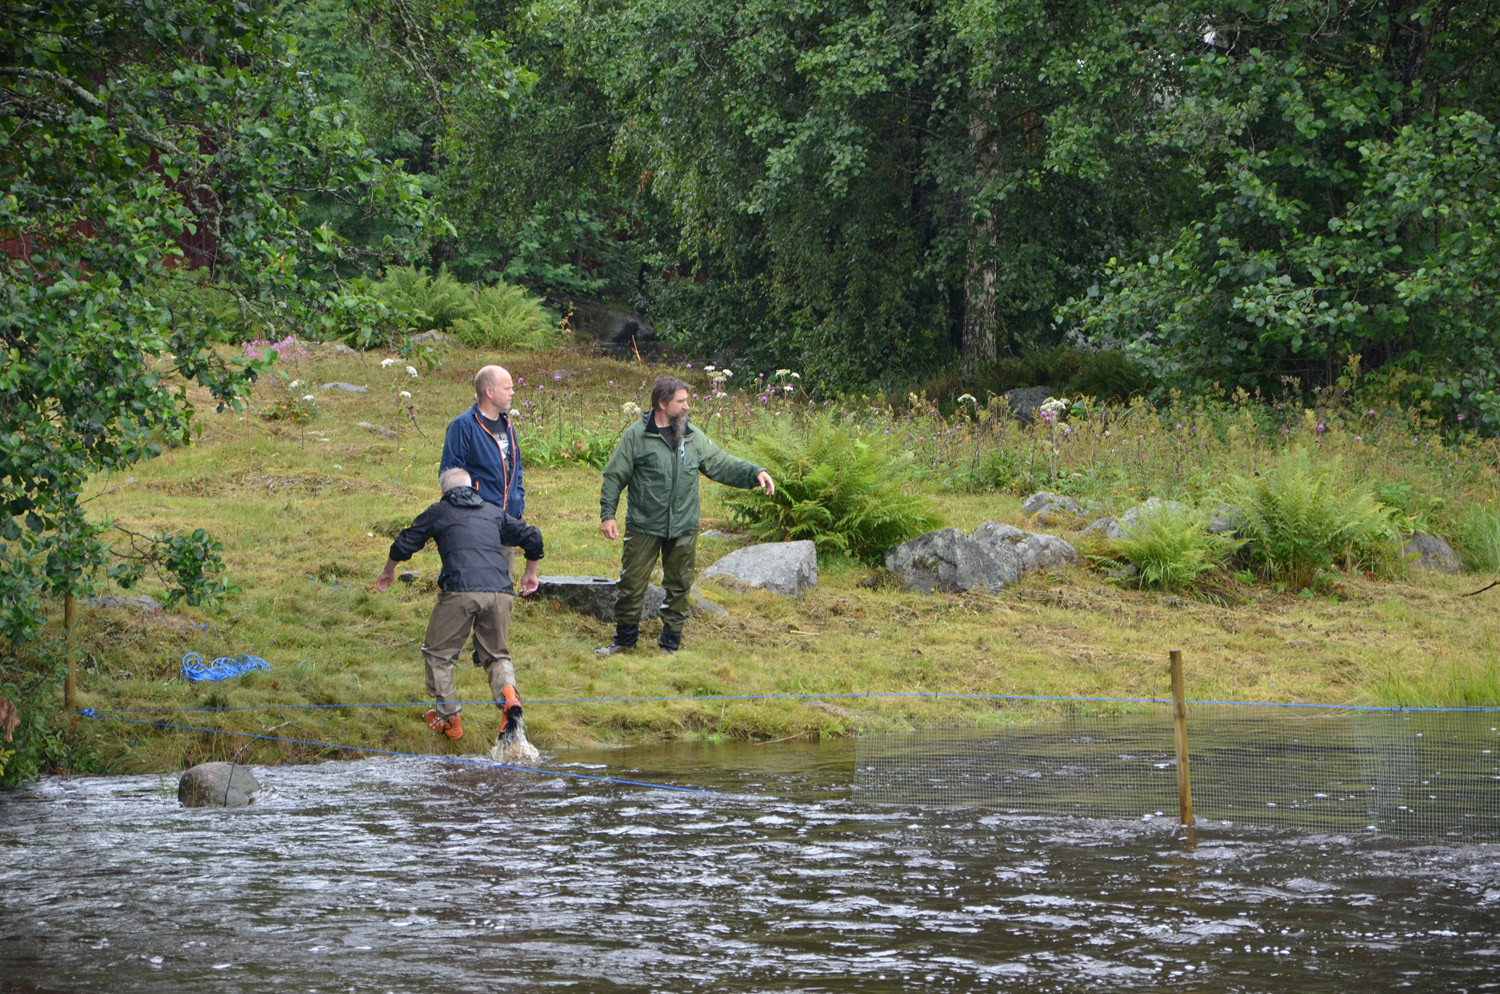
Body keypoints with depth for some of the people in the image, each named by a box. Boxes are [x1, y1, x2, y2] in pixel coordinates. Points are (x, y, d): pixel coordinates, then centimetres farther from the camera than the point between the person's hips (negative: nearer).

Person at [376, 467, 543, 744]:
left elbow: (404, 545, 18)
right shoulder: (494, 512, 25)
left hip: (460, 591, -4)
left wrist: (387, 572, 37)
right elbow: (532, 538, 23)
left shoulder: (438, 513, 16)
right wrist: (530, 574, 40)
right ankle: (510, 698, -13)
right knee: (497, 655, 16)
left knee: (437, 653, 13)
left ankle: (448, 718, 12)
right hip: (499, 591, 4)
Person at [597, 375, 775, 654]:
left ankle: (671, 644, 21)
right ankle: (625, 638, 18)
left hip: (683, 529, 4)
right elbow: (614, 476, -2)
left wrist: (755, 473, 0)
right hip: (643, 527, -3)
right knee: (632, 583, 1)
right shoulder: (636, 435, -5)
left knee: (678, 586, 9)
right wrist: (607, 514, -6)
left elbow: (722, 464, 14)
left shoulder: (694, 438, 7)